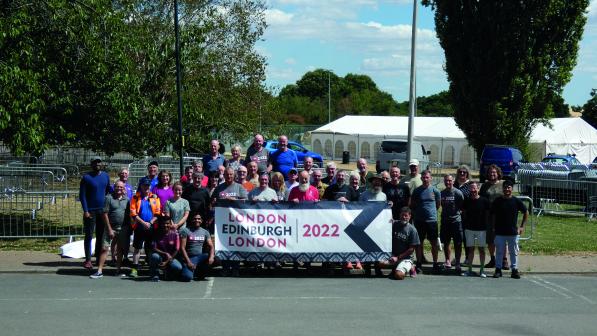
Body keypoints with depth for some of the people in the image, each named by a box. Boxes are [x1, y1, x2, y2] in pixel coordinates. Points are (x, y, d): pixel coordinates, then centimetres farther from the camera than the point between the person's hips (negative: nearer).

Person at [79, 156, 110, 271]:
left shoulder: (105, 176, 9)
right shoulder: (86, 177, -5)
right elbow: (82, 195, -7)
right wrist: (85, 211, -14)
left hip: (103, 210, 5)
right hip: (90, 211, -5)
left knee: (101, 235, 8)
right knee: (89, 236, -3)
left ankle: (99, 258, 16)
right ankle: (88, 260, -2)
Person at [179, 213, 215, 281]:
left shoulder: (205, 232, 9)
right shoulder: (185, 231, -4)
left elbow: (211, 246, 2)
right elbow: (182, 248, -9)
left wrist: (211, 257, -20)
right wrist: (188, 262, -18)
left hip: (200, 257, 5)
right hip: (189, 258, -5)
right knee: (188, 277, -30)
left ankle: (200, 273, 3)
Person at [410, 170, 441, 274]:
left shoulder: (435, 191, 2)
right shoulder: (416, 191, 2)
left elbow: (438, 205, 13)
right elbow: (412, 205, 11)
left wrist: (431, 212, 8)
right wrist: (419, 211, 4)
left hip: (432, 219, 0)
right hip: (419, 220, 0)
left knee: (434, 242, 3)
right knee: (419, 242, 5)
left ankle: (435, 264, 11)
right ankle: (418, 264, 12)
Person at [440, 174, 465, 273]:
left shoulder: (457, 193, -6)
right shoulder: (441, 193, 7)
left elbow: (463, 206, -3)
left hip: (456, 220, -4)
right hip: (445, 221, 4)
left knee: (458, 243, -1)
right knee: (446, 243, 11)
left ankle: (457, 263, 5)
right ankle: (448, 261, 23)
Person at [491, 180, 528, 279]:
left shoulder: (516, 201, -1)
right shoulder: (497, 201, 0)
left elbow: (526, 213, 8)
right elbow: (493, 215, 9)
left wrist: (522, 226, 4)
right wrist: (494, 227, 2)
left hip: (513, 232, 0)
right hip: (499, 232, 0)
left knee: (514, 252, 6)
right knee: (499, 251, 6)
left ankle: (515, 270, 13)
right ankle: (498, 269, 14)